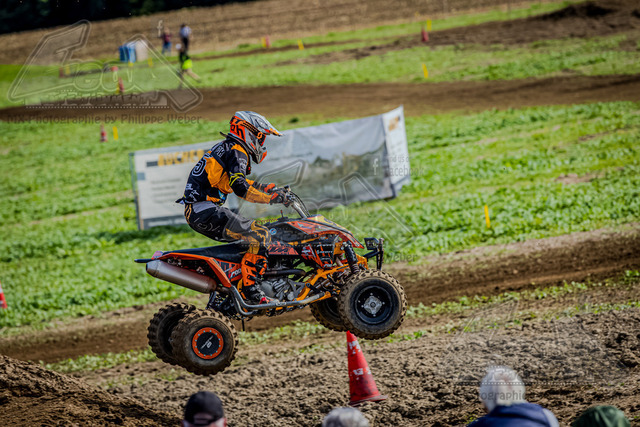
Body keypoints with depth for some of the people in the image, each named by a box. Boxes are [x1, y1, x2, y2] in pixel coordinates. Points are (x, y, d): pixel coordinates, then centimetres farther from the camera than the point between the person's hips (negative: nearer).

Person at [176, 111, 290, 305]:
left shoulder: (224, 148, 24)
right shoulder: (237, 151, -7)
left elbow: (237, 181, 34)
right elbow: (240, 187, -21)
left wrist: (273, 189, 28)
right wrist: (272, 198, -15)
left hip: (194, 212, 10)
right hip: (207, 211, -10)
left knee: (248, 231, 23)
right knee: (260, 236, -14)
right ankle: (250, 289, -21)